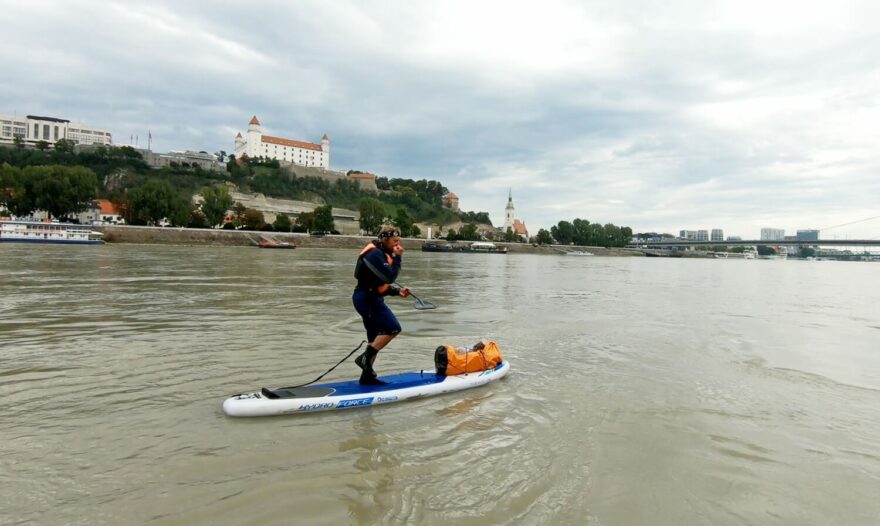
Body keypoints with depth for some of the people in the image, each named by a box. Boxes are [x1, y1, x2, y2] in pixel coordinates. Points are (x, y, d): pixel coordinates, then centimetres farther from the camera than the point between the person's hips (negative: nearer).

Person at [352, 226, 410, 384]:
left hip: (371, 299, 11)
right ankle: (365, 358, -8)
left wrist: (398, 291, 6)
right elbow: (389, 277, -24)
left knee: (376, 338, 12)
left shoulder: (382, 253, 17)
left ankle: (367, 376, 19)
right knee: (393, 328, -15)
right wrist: (397, 258, -15)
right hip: (367, 299, -11)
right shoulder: (375, 254, -15)